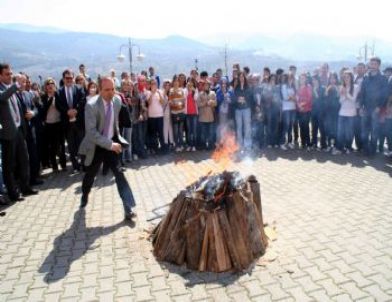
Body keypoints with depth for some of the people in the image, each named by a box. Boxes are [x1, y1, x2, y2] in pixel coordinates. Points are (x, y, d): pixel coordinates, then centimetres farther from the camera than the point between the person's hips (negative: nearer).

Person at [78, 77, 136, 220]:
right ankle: (84, 196, 49)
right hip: (96, 146, -2)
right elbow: (91, 132, -28)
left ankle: (128, 209, -6)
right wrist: (110, 144, -30)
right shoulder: (91, 105, -24)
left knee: (119, 173, -8)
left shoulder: (117, 100, -7)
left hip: (112, 142, 3)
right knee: (90, 174, 17)